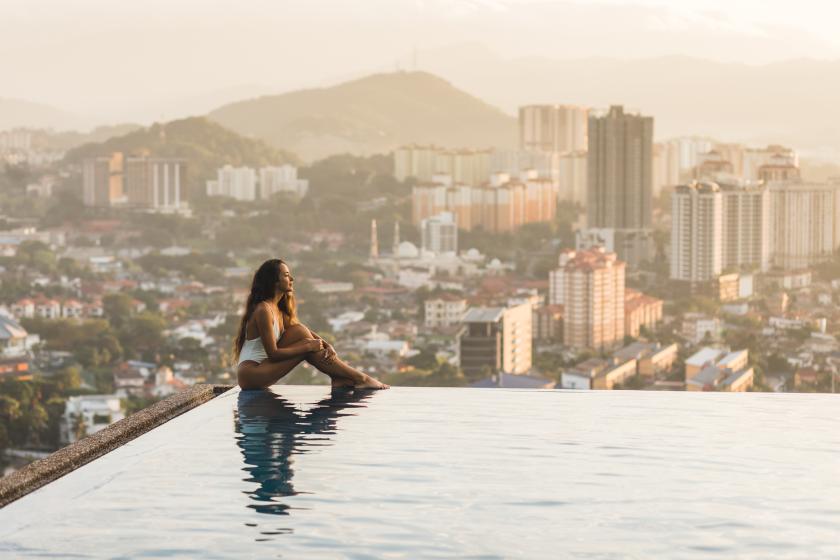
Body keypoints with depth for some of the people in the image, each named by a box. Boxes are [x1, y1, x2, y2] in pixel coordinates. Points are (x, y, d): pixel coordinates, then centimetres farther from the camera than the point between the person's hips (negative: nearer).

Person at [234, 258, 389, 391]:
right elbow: (273, 353, -21)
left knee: (300, 331, -4)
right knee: (306, 346, -16)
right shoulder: (263, 310, -18)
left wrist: (327, 345, -11)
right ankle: (359, 378, -11)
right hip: (249, 374, -9)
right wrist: (307, 347, -16)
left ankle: (340, 377, -8)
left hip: (262, 368, 9)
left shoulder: (278, 309, 12)